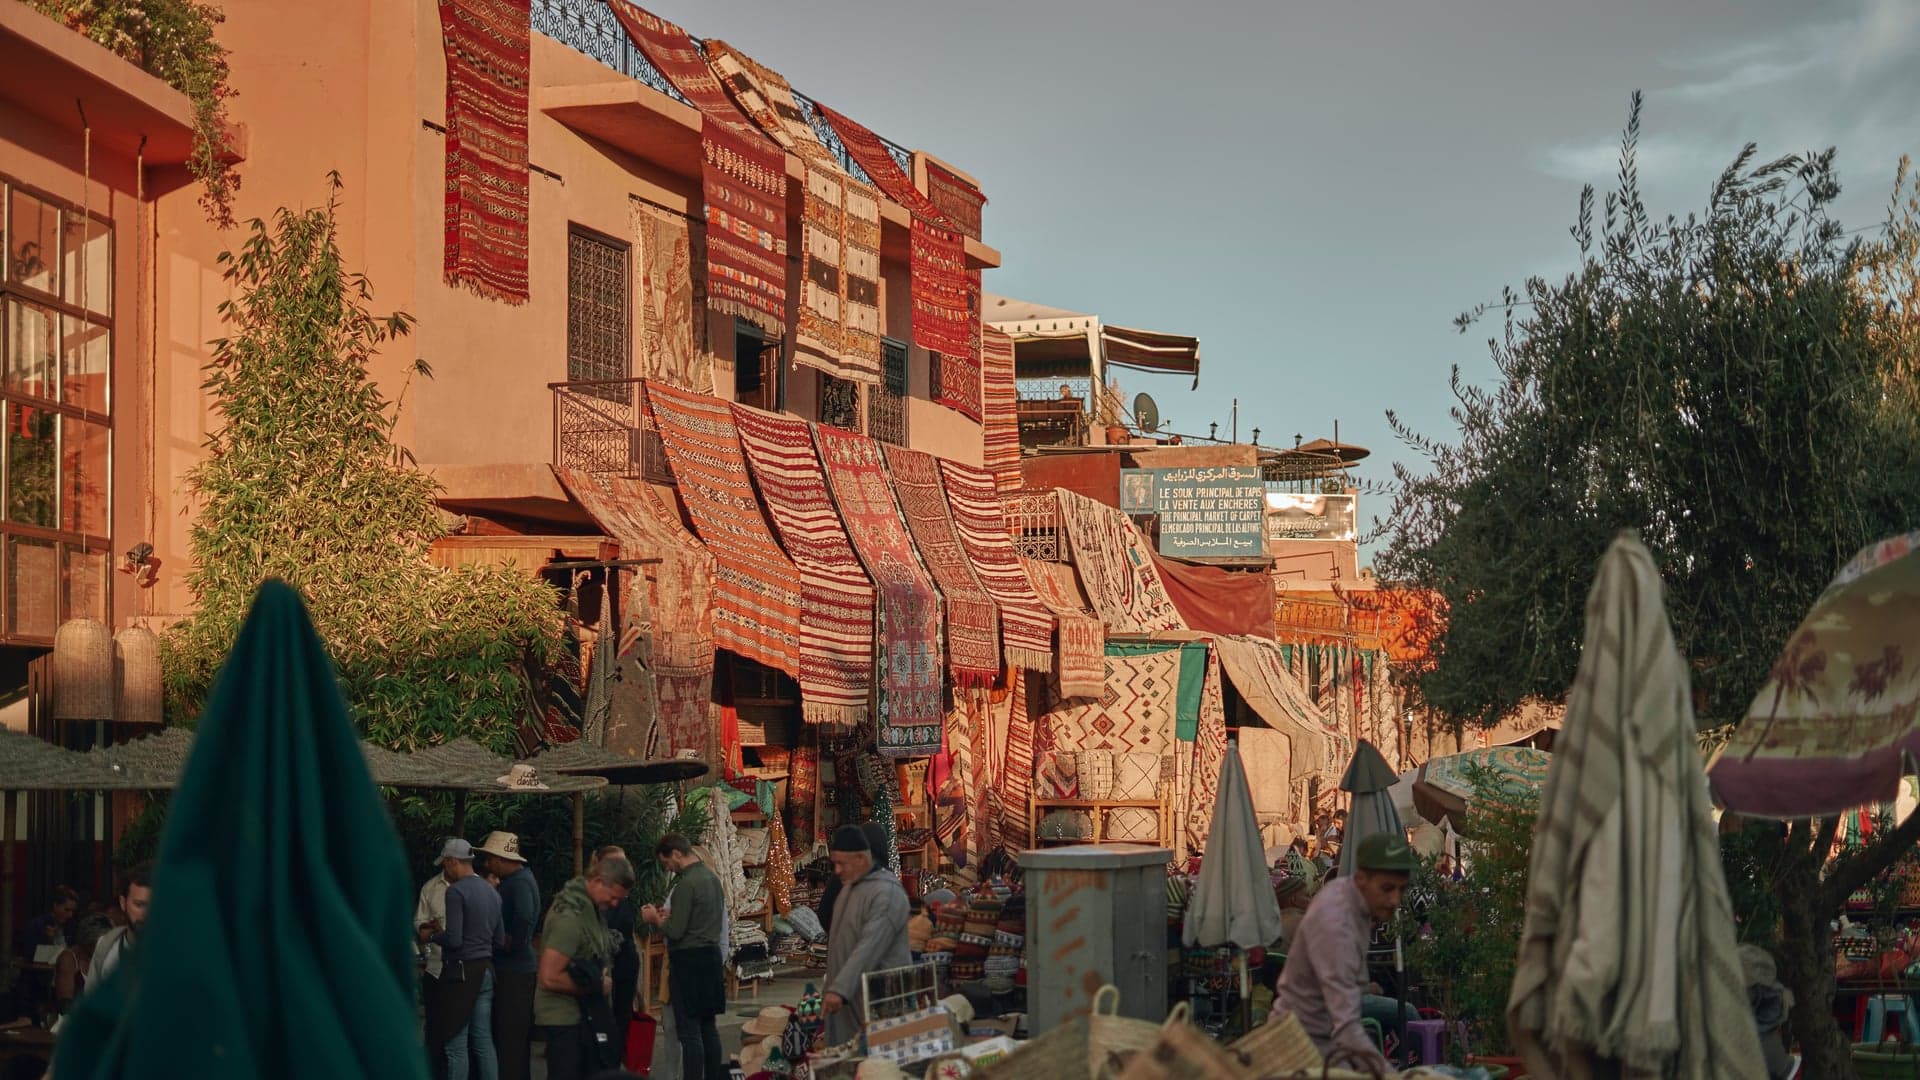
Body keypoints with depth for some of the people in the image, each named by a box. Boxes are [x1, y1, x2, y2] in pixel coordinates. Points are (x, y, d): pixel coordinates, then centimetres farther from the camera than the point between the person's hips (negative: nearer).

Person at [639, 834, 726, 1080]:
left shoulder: (686, 884, -17)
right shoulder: (712, 877, 11)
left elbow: (675, 932, -17)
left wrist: (656, 919, 0)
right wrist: (670, 915, 14)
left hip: (688, 960, -9)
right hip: (711, 957, 9)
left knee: (689, 1032, -6)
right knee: (708, 1028, 12)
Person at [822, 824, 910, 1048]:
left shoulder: (887, 894, -19)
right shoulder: (850, 885, 13)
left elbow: (868, 950, -28)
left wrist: (839, 989, -35)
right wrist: (833, 987, 20)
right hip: (847, 995, 9)